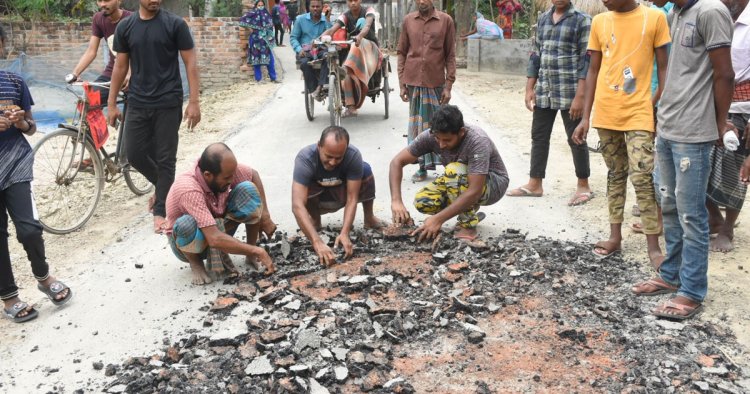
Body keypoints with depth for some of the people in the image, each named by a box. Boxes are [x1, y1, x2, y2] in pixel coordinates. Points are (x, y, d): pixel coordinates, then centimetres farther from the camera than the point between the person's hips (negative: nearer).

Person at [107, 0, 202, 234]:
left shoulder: (175, 24, -5)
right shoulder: (125, 27, 5)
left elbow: (190, 63, -4)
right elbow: (120, 66, 11)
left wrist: (194, 102, -11)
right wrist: (112, 104, 10)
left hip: (168, 104, -3)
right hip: (137, 104, 4)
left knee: (165, 159, 1)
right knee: (134, 154, 5)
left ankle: (160, 211, 13)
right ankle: (163, 185, 33)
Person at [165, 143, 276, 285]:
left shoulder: (226, 170, -20)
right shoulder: (189, 190, -37)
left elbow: (254, 175, 2)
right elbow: (214, 239, -42)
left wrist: (264, 215, -7)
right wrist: (258, 251, -36)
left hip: (218, 228, 5)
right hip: (189, 242, -5)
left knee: (248, 189, -18)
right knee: (186, 224, -41)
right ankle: (195, 263, -8)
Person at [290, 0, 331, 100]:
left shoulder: (326, 21, 9)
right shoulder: (301, 19, 7)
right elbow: (293, 37, 6)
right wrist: (299, 49, -12)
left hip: (321, 50, 1)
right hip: (305, 51, -1)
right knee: (305, 63, -35)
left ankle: (320, 87, -37)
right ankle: (312, 89, -24)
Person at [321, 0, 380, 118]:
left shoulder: (368, 11, -4)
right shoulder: (345, 16, 3)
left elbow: (367, 25, -26)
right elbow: (332, 30, -13)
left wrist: (360, 36, -49)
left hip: (370, 48, -2)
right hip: (352, 50, 2)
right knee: (346, 73, -28)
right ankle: (351, 108, -30)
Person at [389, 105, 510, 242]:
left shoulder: (478, 141, -34)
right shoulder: (431, 136, -20)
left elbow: (474, 192, -39)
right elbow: (397, 162, -17)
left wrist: (438, 219, -43)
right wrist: (396, 201, -31)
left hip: (494, 184, -5)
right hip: (459, 183, 6)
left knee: (453, 170, -34)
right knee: (422, 202, -20)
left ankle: (468, 227, -18)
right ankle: (470, 213, 5)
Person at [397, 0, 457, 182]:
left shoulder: (446, 20, 0)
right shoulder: (408, 20, 5)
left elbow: (450, 55, 0)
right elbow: (402, 53, 7)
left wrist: (449, 85, -5)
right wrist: (402, 83, 2)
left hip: (436, 83, -2)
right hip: (413, 82, 2)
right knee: (417, 124, 6)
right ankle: (422, 166, 14)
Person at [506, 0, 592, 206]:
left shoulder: (582, 20, -5)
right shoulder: (543, 19, 12)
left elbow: (586, 60, -10)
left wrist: (579, 96, -17)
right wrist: (529, 88, 8)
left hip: (569, 92, -5)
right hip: (543, 91, 6)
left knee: (575, 139, 4)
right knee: (539, 136, 10)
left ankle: (583, 186, 17)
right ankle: (535, 184, 21)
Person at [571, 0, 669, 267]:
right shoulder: (599, 21, 6)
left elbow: (664, 69, 0)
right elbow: (593, 71, 10)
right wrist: (585, 117, 7)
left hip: (638, 113, -4)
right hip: (606, 113, 4)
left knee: (642, 178, -9)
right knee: (615, 174, 13)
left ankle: (653, 247, 0)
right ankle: (615, 236, 23)